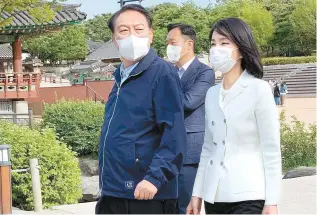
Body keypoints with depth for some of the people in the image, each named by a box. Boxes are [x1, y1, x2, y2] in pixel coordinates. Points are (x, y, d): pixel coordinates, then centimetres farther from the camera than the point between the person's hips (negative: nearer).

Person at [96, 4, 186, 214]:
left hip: (146, 196, -8)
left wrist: (155, 177, -27)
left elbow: (174, 134, -19)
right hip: (111, 194, 8)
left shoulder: (162, 73, -11)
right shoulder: (121, 77, 14)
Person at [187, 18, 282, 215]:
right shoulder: (211, 94, 10)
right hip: (214, 196, 5)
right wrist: (197, 193, 13)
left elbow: (272, 150, -7)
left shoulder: (259, 90, -6)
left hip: (248, 197, -5)